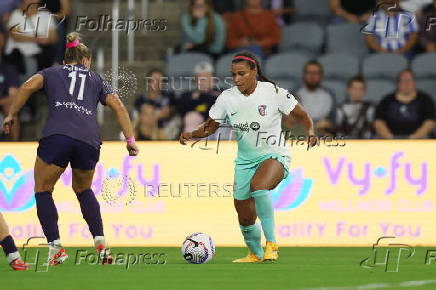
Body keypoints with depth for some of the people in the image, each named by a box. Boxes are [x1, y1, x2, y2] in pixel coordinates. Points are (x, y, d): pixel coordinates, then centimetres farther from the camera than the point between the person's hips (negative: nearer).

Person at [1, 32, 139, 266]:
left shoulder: (52, 72, 24)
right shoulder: (95, 78, 28)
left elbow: (28, 86, 4)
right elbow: (118, 107, 16)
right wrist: (130, 139, 13)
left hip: (57, 134, -3)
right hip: (89, 139, 3)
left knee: (43, 190, 14)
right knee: (83, 190, 28)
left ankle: (55, 247, -1)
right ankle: (100, 244, 15)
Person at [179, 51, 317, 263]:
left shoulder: (273, 92, -14)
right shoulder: (227, 98, -5)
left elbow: (302, 115, -4)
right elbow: (211, 126, 8)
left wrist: (310, 132, -23)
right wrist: (191, 134, -10)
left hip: (274, 156, -5)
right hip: (245, 160, 5)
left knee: (258, 186, -38)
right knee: (245, 217, 8)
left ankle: (271, 243, -32)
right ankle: (255, 254, 38)